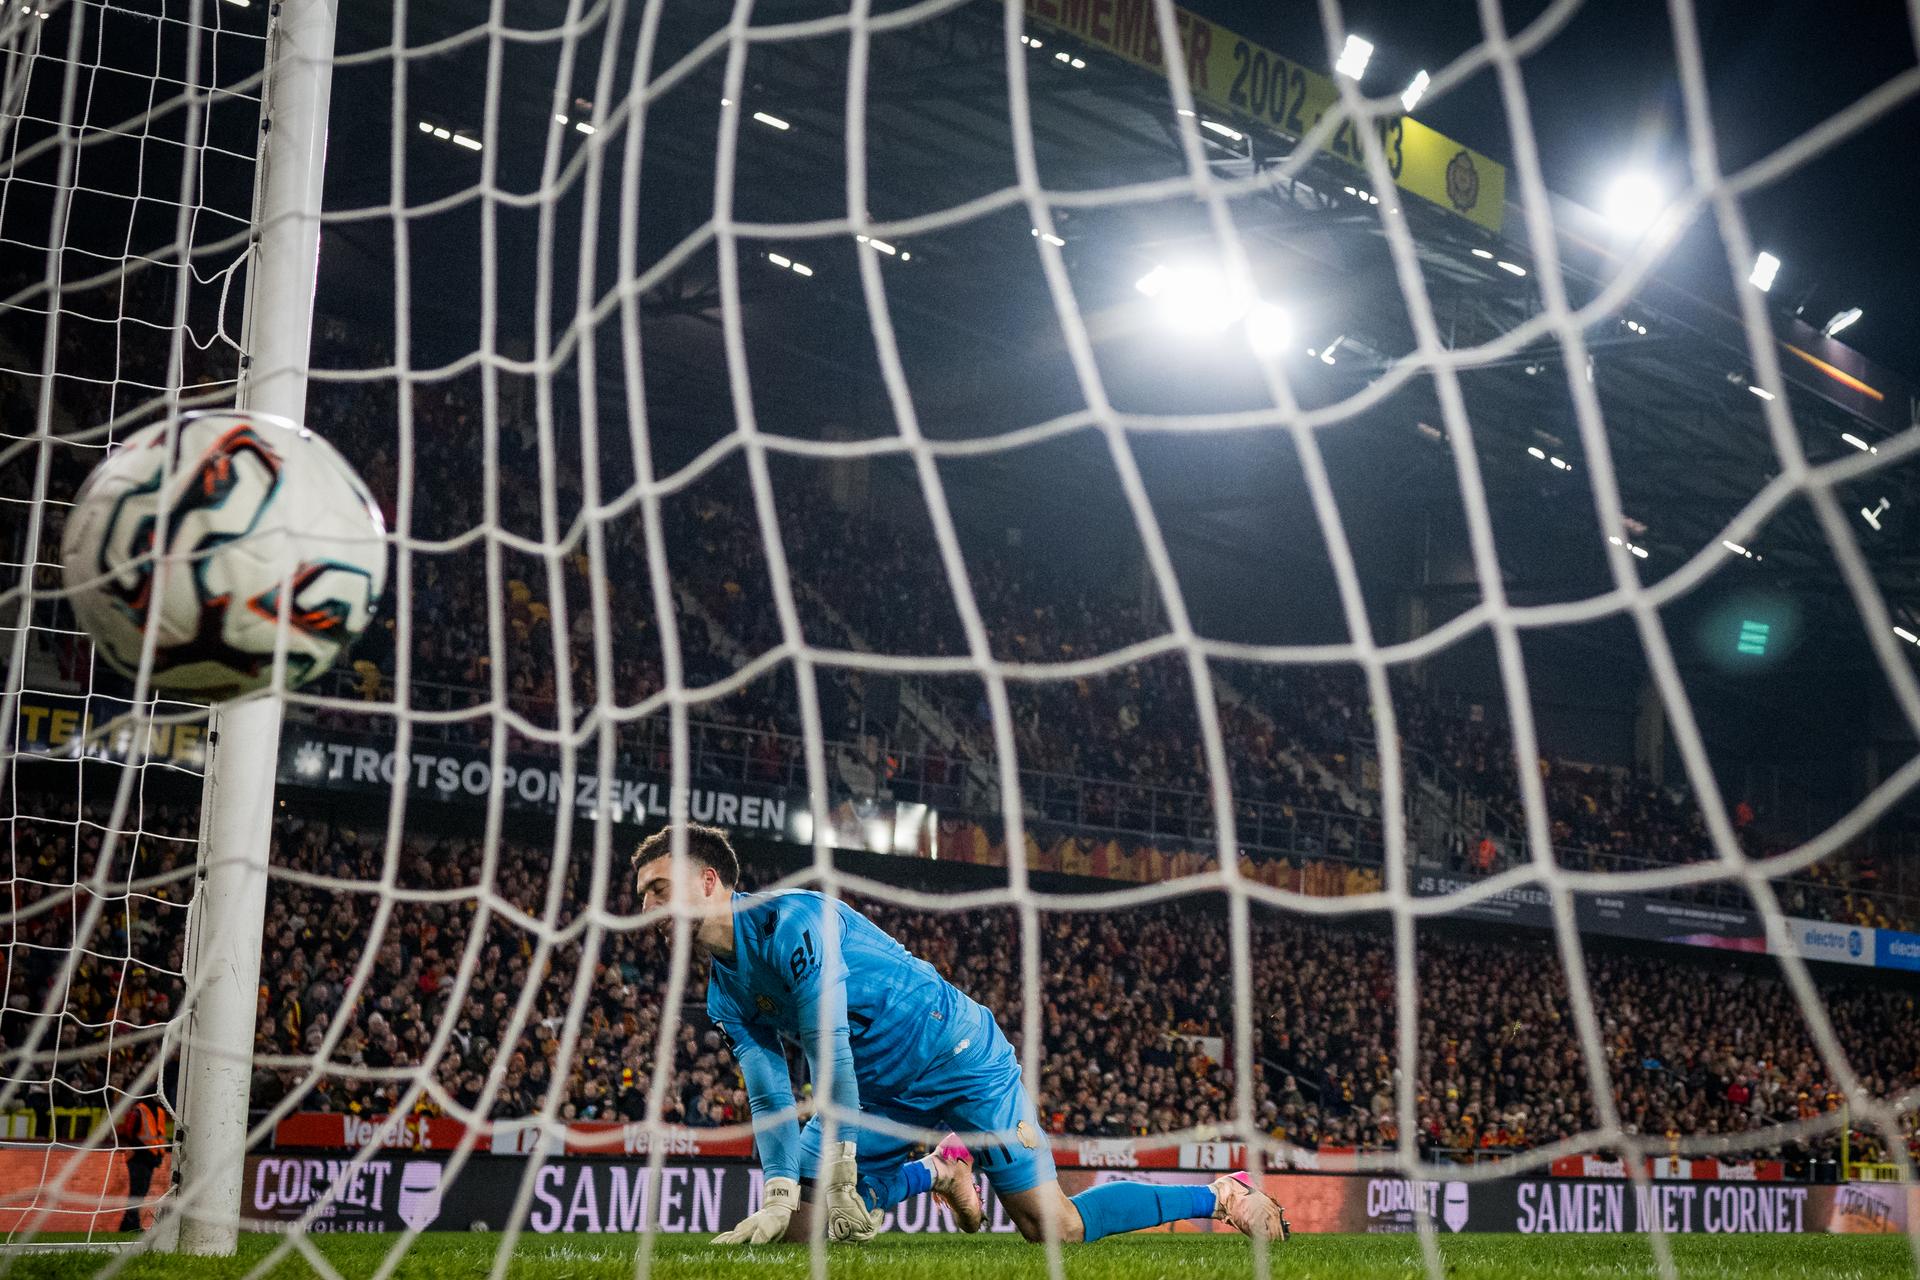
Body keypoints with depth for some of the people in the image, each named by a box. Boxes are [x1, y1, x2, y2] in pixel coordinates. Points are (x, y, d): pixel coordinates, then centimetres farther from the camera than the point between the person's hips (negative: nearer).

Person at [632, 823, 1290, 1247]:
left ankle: (1221, 1195, 8)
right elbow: (769, 1095, 1)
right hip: (880, 1091, 8)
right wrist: (780, 1196, -14)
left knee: (1052, 1226, -10)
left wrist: (844, 1174, -27)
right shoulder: (725, 993, 3)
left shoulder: (791, 916, -25)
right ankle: (939, 1170, 21)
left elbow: (828, 1048, -28)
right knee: (798, 1221, -1)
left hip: (960, 1057, -8)